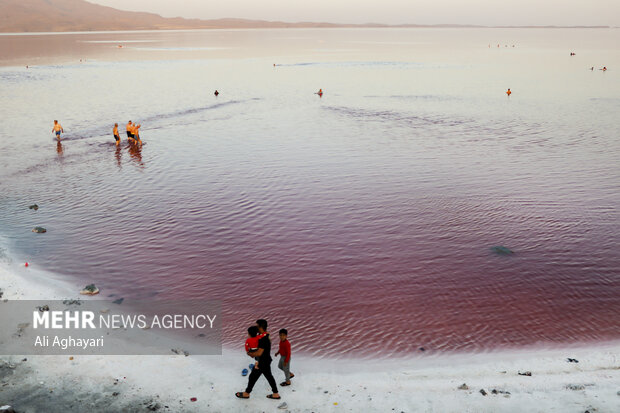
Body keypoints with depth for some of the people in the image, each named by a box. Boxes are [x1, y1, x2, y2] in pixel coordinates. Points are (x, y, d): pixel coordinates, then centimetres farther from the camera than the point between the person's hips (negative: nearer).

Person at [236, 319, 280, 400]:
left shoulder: (263, 339, -30)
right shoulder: (267, 336, 1)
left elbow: (259, 353, -32)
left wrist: (250, 354, -15)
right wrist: (252, 352, 4)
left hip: (262, 363, -9)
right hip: (267, 360, 9)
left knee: (253, 377, 9)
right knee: (269, 376, 19)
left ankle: (246, 393, 28)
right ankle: (275, 394, 27)